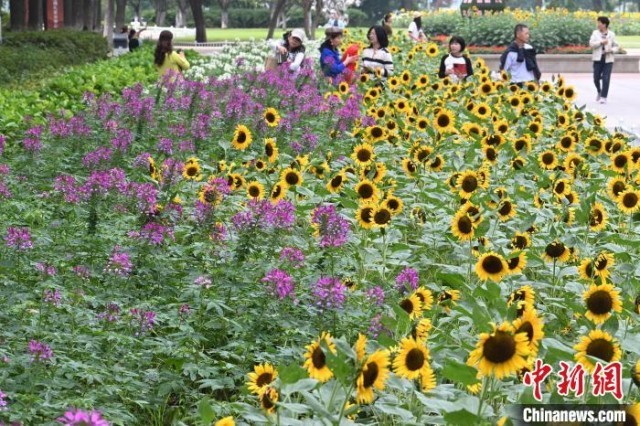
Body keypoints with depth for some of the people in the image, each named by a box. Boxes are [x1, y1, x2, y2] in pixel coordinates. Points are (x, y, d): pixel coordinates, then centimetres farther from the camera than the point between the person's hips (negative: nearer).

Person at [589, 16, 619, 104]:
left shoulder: (611, 34, 2)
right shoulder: (595, 33, 4)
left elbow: (616, 46, 7)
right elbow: (591, 44, -7)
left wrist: (611, 50, -13)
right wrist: (601, 42, -18)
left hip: (608, 60, -1)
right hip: (598, 59, 1)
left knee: (606, 79, -7)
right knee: (596, 78, 4)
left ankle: (603, 97, -2)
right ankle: (599, 92, 31)